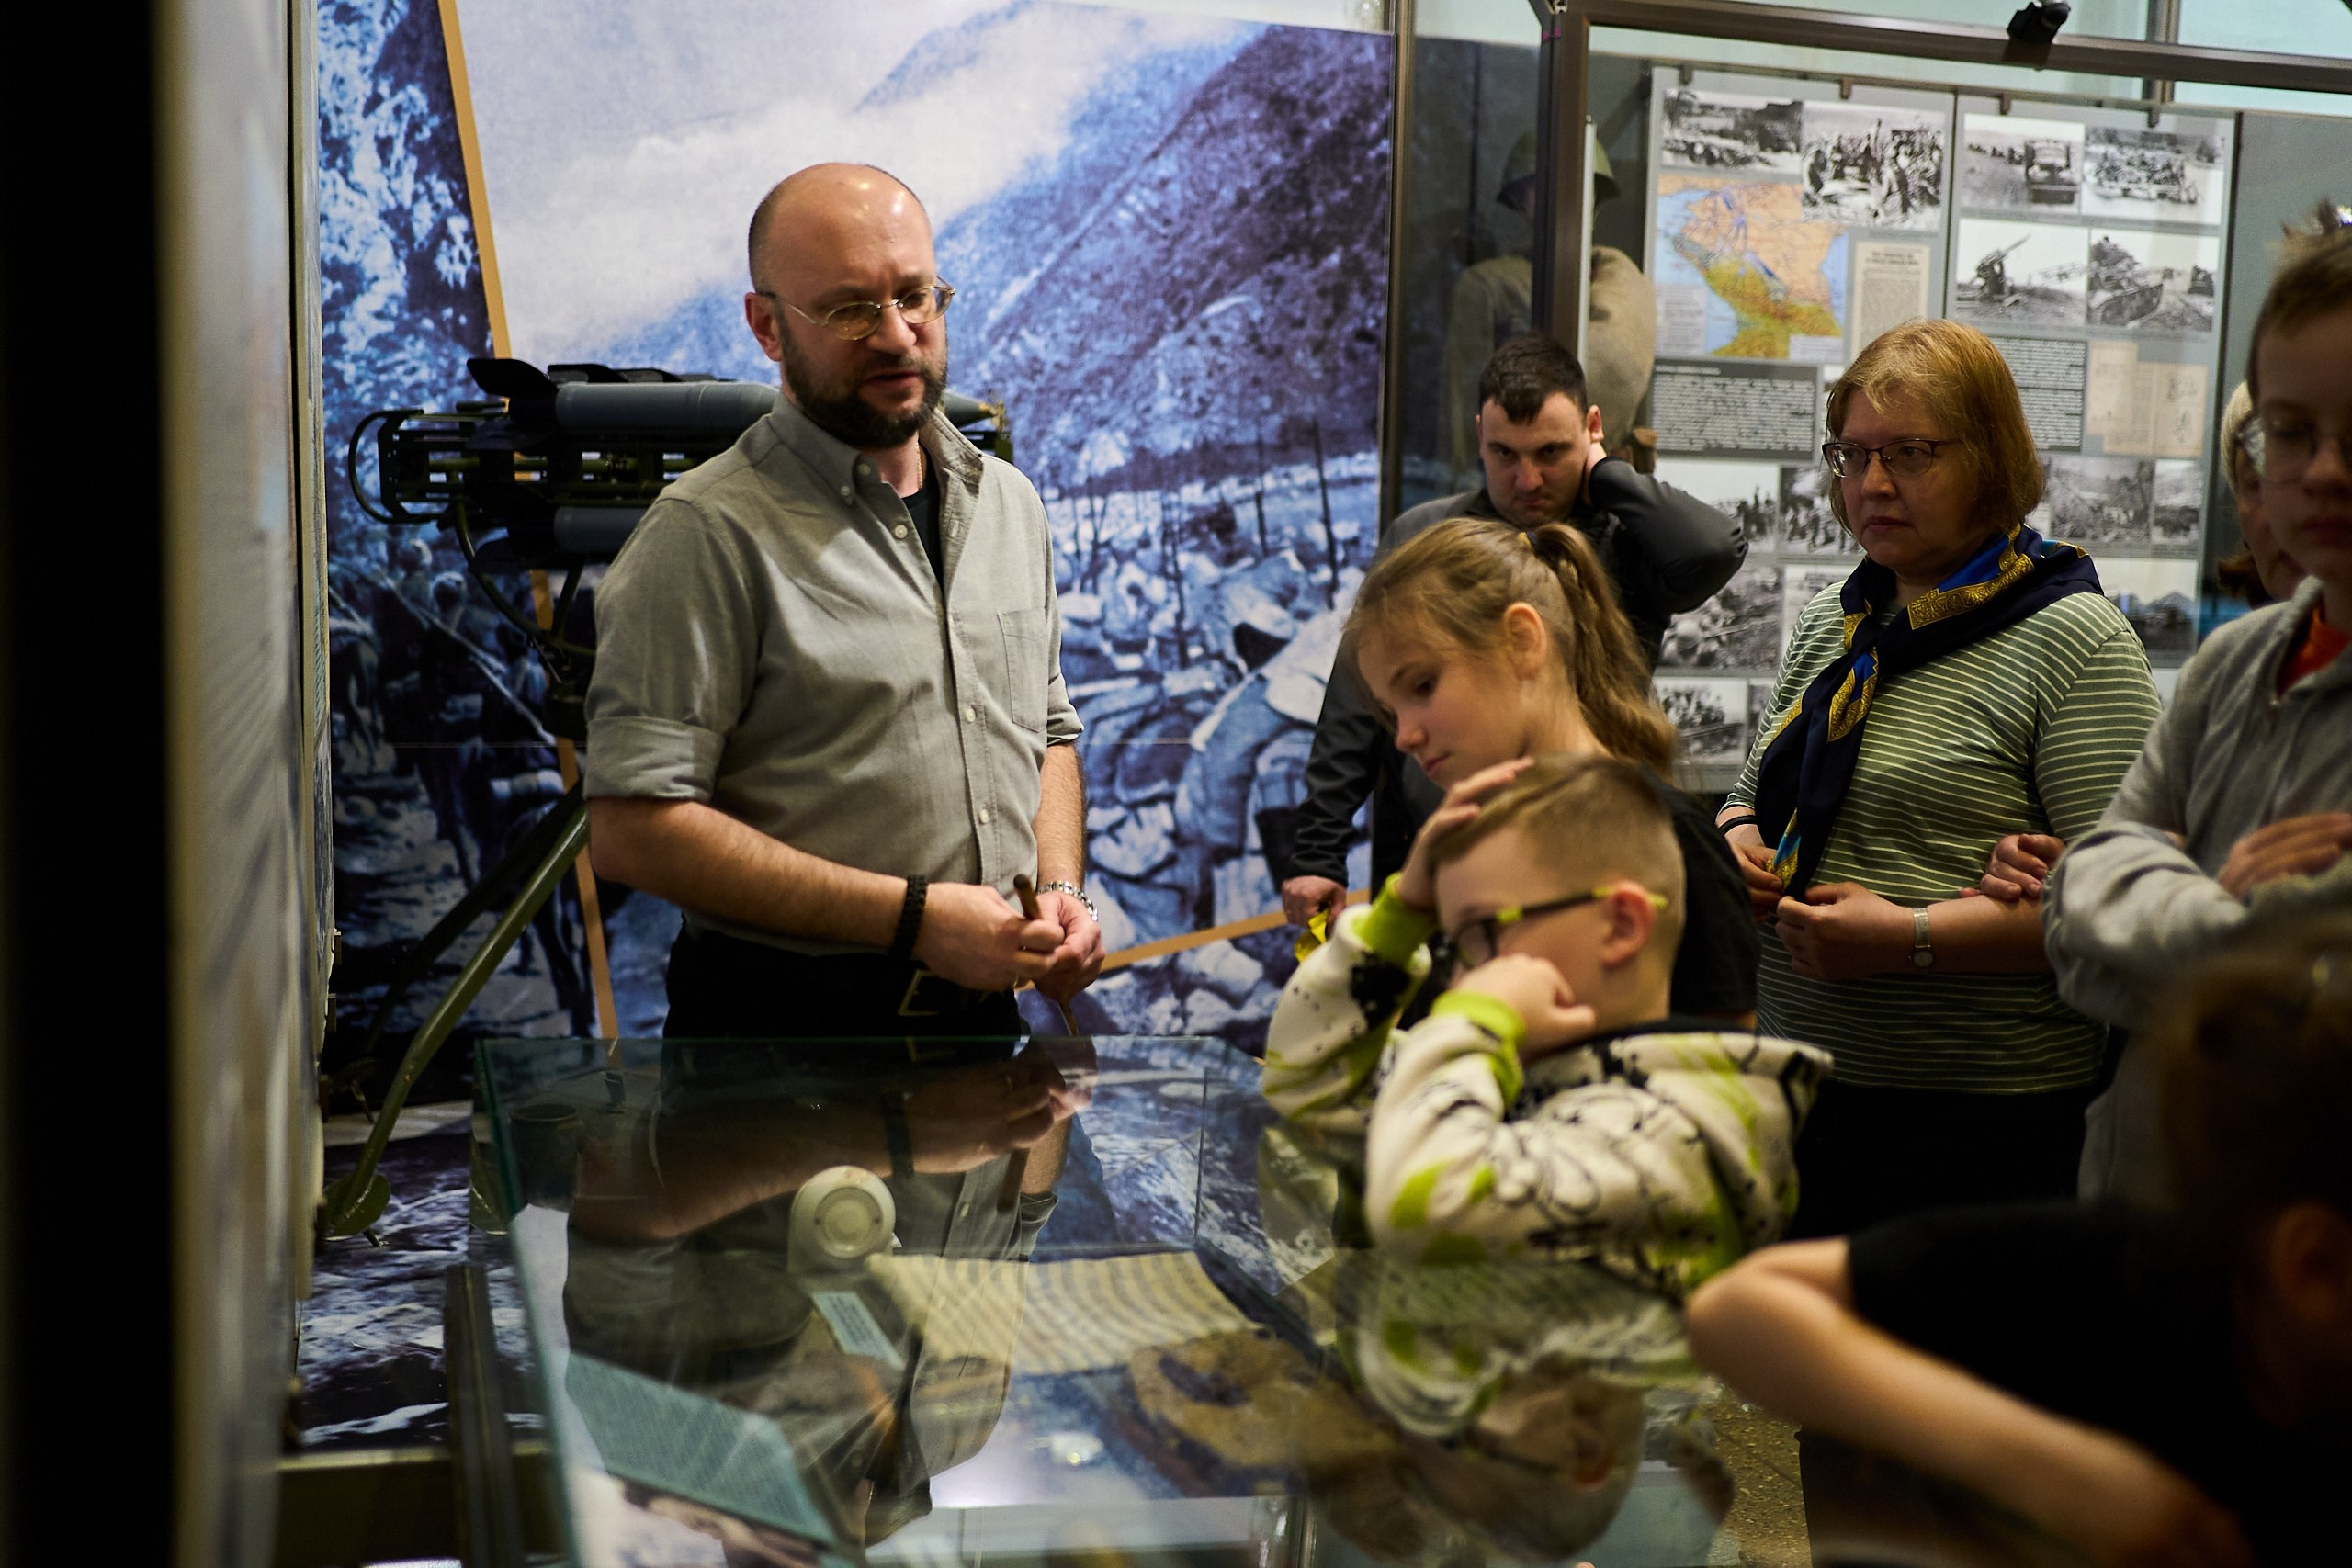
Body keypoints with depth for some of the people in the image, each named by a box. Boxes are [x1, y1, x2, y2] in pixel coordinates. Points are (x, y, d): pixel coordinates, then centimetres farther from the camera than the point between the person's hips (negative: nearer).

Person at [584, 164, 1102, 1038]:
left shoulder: (1008, 501, 8)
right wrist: (912, 916, -22)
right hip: (784, 1026, -6)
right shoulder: (709, 533, -15)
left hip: (986, 1010, 6)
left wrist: (1058, 888, -1)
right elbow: (634, 830, -21)